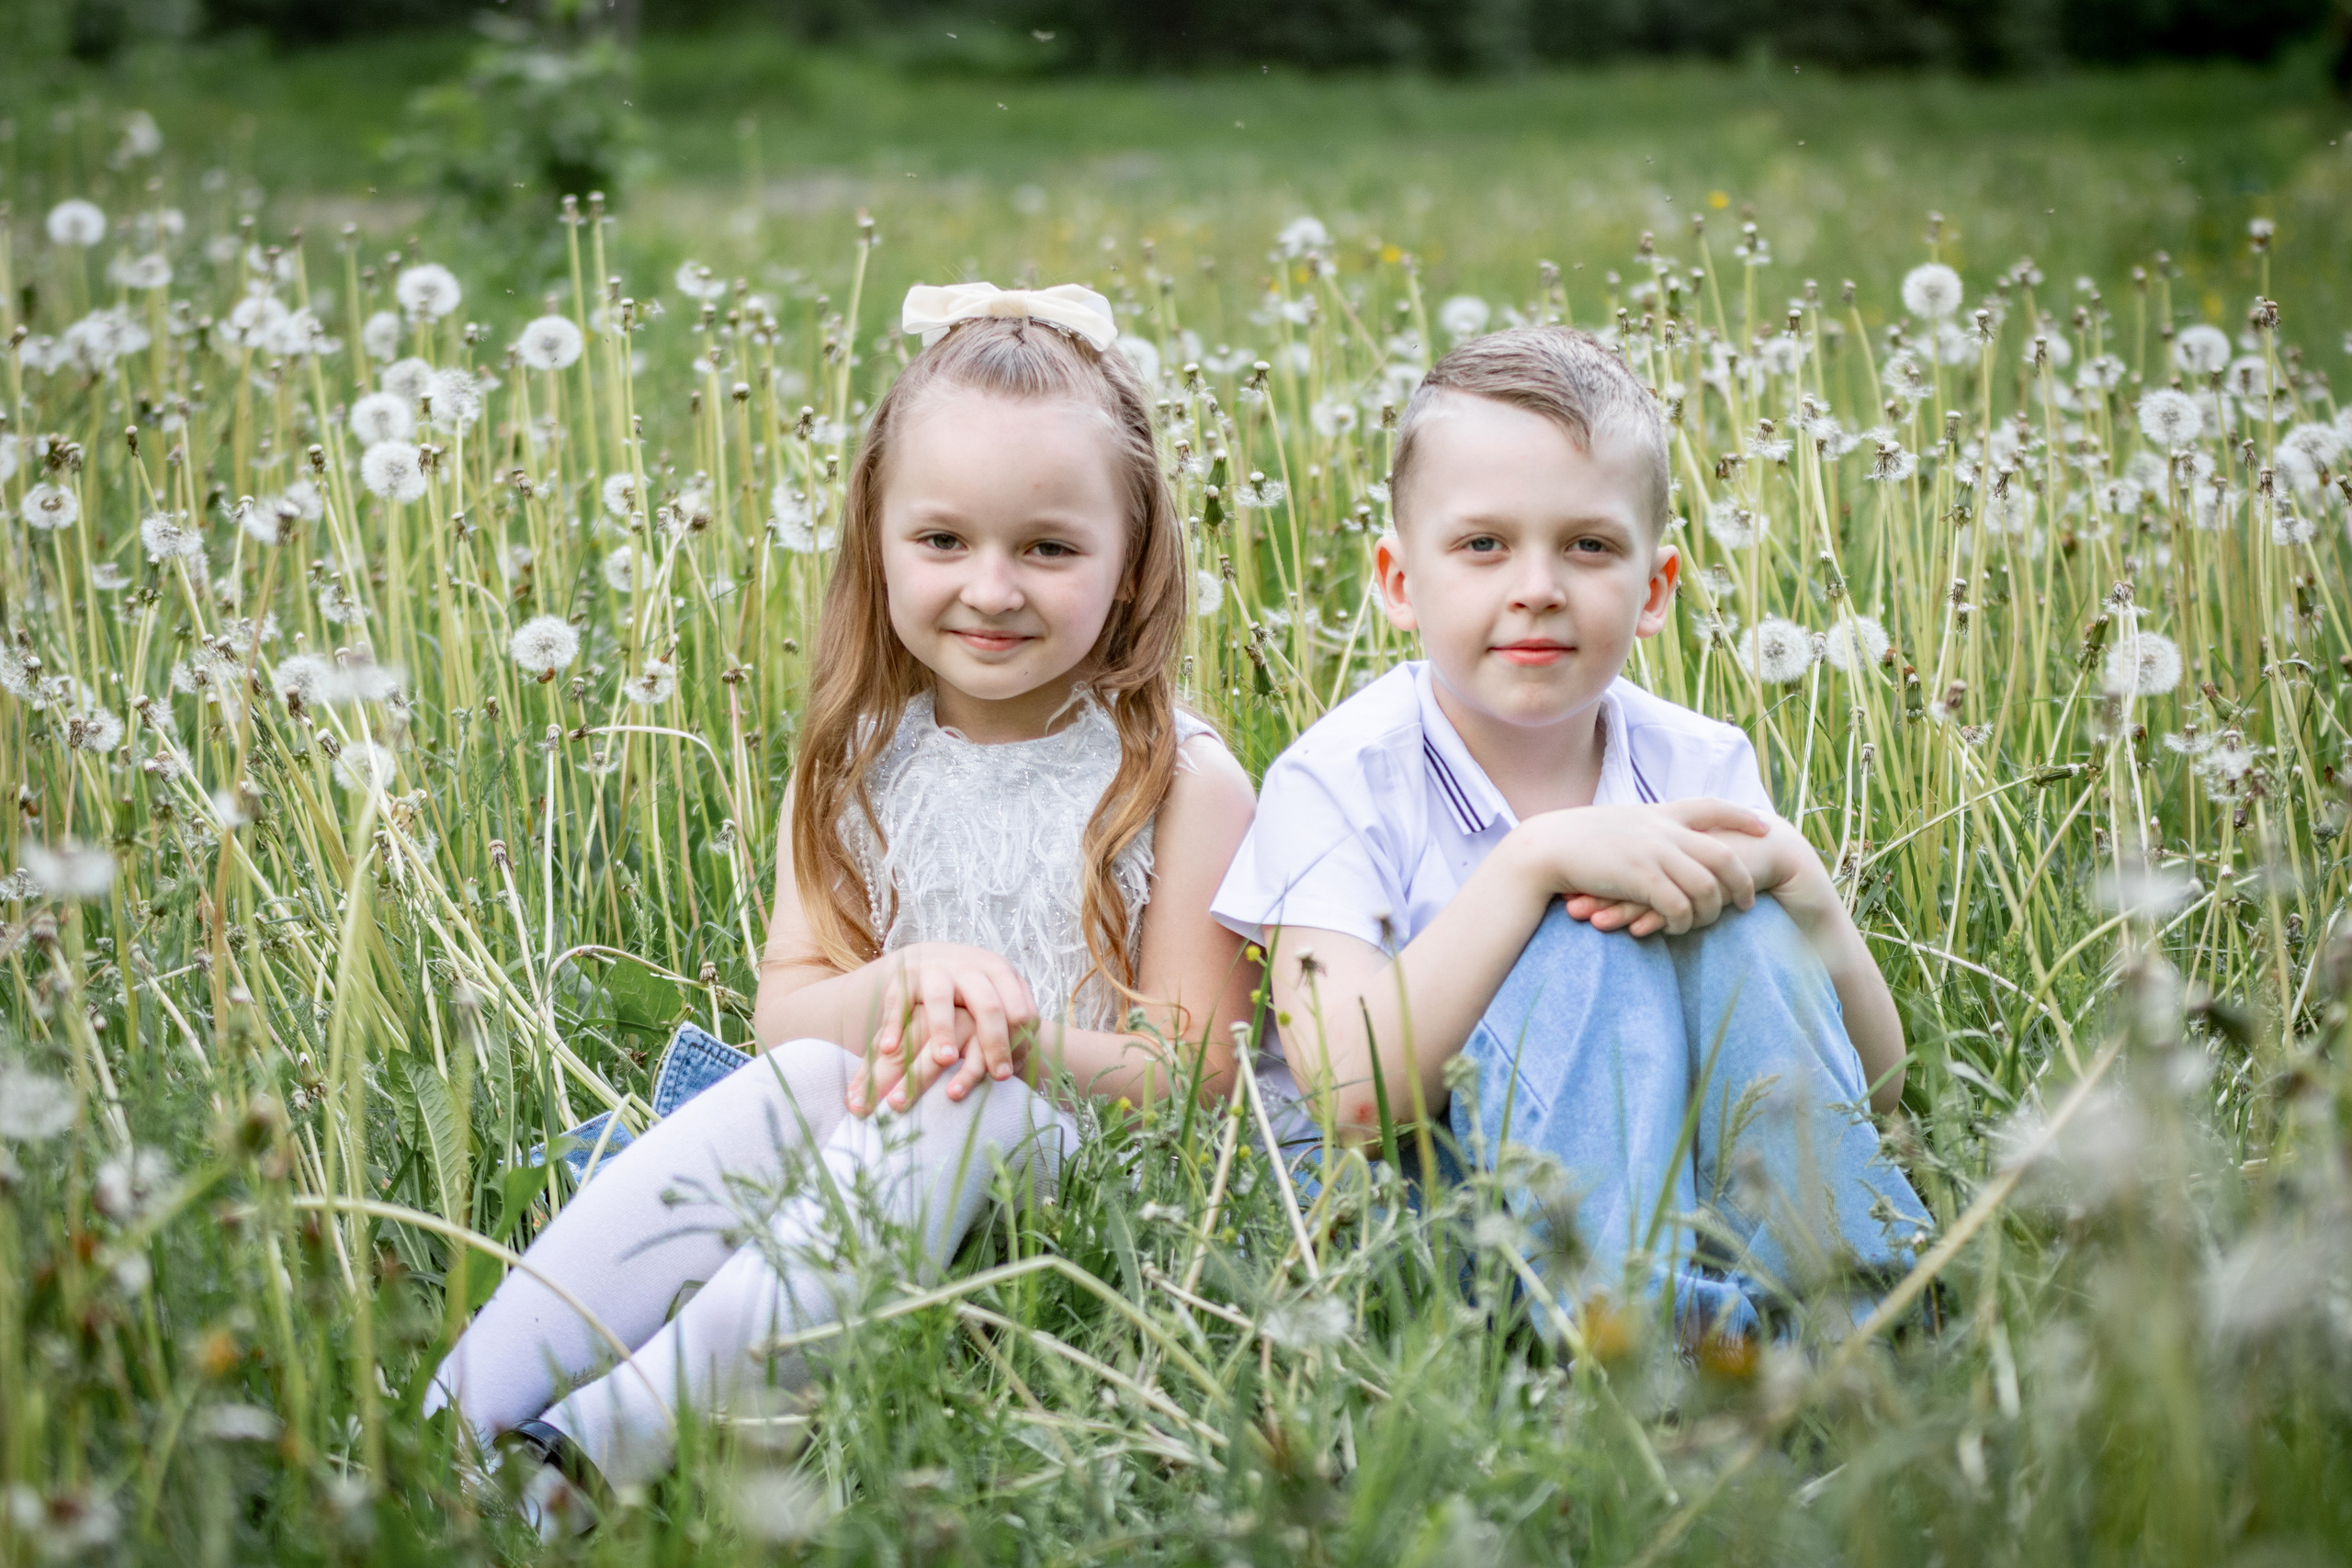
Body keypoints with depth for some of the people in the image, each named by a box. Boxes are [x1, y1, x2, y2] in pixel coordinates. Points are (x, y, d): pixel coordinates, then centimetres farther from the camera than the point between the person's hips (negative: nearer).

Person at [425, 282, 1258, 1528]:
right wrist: (901, 986, -18)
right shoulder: (856, 762, 8)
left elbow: (1196, 1071, -5)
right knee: (790, 1083, -30)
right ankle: (452, 1422, -38)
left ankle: (600, 1447, -44)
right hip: (857, 1114, 3)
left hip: (1070, 1159, -3)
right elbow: (781, 1002, 6)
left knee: (954, 1116, -35)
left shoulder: (1180, 780, -4)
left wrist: (1018, 1031, -23)